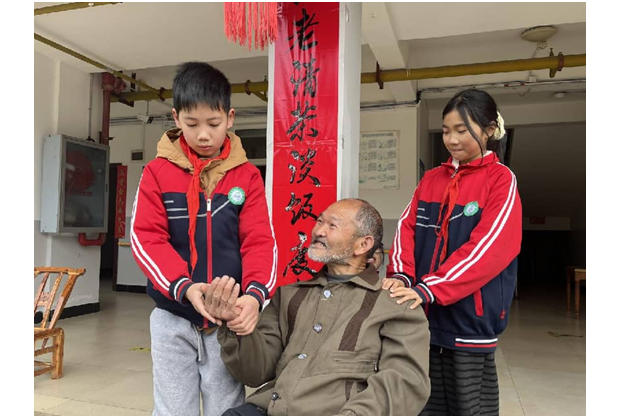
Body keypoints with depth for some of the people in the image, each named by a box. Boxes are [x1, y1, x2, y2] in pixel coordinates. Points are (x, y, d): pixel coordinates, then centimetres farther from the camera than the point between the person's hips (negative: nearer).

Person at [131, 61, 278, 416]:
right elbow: (147, 239, -7)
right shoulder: (158, 172, -1)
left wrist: (255, 293, -24)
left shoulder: (247, 176, 0)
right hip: (172, 317, 0)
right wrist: (184, 287, -22)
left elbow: (259, 241, -6)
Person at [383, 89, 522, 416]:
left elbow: (488, 247, -17)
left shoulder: (501, 180, -5)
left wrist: (429, 288, -24)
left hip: (470, 318, -4)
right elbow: (407, 227, 4)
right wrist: (400, 275, -15)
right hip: (424, 315, 5)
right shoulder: (431, 179, 11)